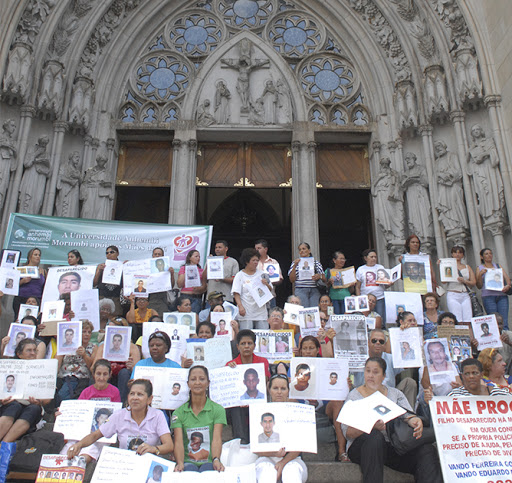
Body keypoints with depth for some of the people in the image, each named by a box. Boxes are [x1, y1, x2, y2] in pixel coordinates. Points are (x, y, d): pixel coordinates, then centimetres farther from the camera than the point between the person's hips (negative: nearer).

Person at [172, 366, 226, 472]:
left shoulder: (218, 409, 5)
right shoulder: (179, 412, 8)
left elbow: (217, 439, -8)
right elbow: (178, 442, -5)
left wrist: (216, 460, -30)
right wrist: (180, 463, -27)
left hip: (209, 462, 0)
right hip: (188, 462, 1)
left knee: (207, 469, -35)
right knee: (190, 469, -34)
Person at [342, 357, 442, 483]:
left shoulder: (395, 394, 19)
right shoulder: (354, 395, 7)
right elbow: (347, 432, -3)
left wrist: (415, 421, -19)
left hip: (394, 447, 3)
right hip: (362, 446, -2)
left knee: (427, 450, -25)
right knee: (374, 435, -37)